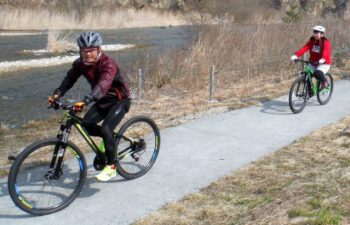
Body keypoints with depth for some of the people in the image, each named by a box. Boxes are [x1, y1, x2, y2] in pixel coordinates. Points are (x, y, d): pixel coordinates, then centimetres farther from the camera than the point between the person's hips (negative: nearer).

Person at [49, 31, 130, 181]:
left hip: (119, 100, -7)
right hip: (103, 101, 7)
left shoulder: (108, 64, -30)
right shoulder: (80, 64, -8)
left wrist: (88, 99, -60)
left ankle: (111, 167, -3)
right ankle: (110, 139, 18)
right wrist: (58, 93, -26)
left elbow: (104, 83, -46)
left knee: (105, 130, -21)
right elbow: (70, 78, -8)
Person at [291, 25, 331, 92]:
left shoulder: (325, 42, -12)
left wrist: (322, 59, -54)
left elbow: (326, 51, -32)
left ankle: (324, 81, 1)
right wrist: (296, 55, -34)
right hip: (313, 63, 5)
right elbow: (304, 48, -16)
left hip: (323, 64, -5)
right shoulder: (312, 41, 1)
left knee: (317, 73, -33)